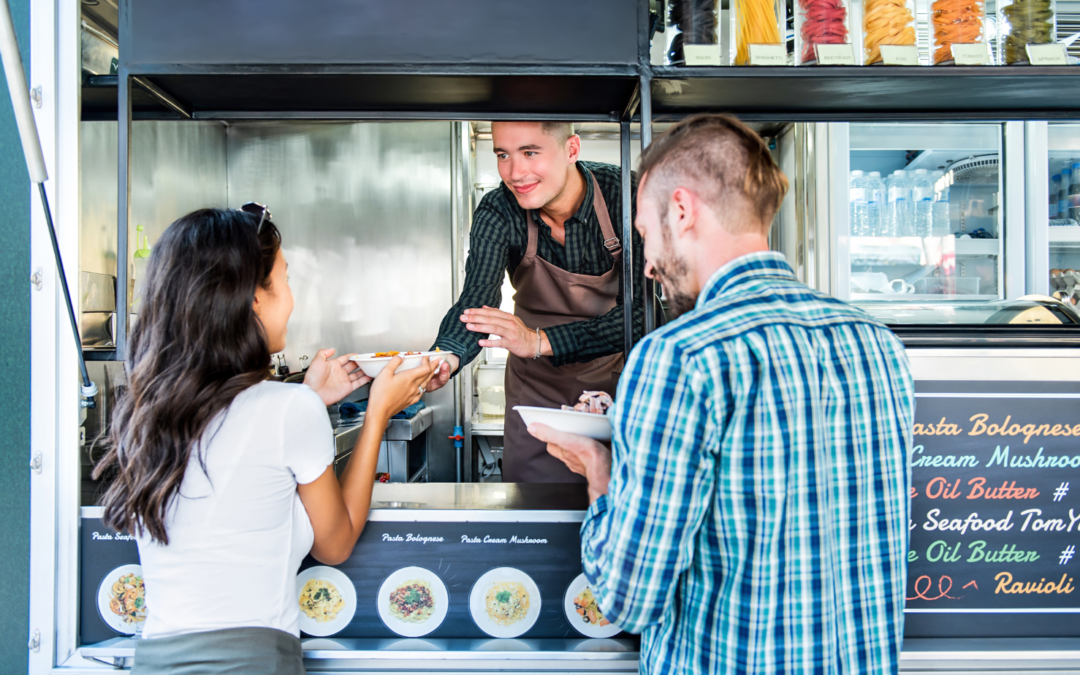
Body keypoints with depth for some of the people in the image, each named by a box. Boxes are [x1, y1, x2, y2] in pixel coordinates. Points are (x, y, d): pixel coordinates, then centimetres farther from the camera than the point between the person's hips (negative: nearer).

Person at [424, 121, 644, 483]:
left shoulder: (625, 195, -23)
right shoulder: (496, 214, -17)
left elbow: (640, 312, -28)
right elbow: (476, 302, -28)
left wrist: (540, 341, -39)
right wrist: (445, 357, -50)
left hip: (617, 373, -1)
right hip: (538, 385, 1)